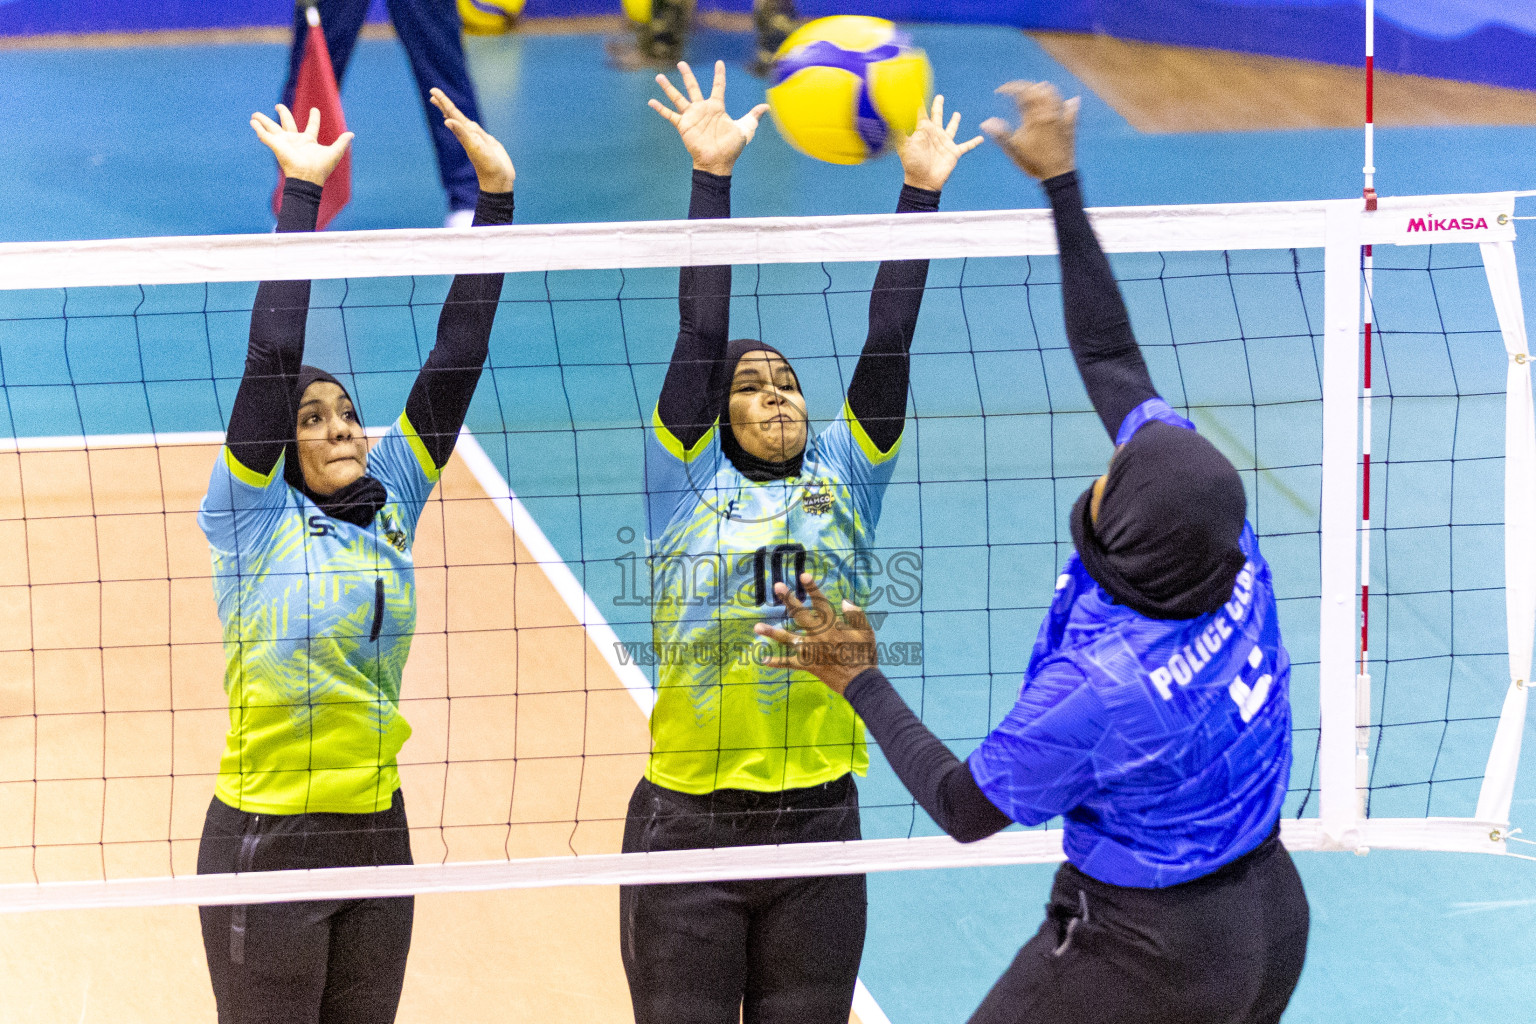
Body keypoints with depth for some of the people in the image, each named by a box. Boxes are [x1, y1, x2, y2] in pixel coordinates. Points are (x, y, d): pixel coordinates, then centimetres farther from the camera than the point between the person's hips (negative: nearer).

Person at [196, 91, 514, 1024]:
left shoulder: (390, 508, 5)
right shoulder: (254, 517, -7)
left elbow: (456, 359, 1)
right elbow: (273, 356, -16)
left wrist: (496, 197, -5)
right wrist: (300, 193, -16)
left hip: (377, 835, 5)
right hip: (266, 845, -5)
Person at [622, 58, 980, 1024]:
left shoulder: (842, 485, 8)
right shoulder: (687, 489, 1)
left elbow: (887, 343, 2)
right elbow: (701, 335, -7)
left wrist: (921, 189, -4)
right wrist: (713, 175, -12)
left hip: (819, 830, 3)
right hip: (686, 828, -2)